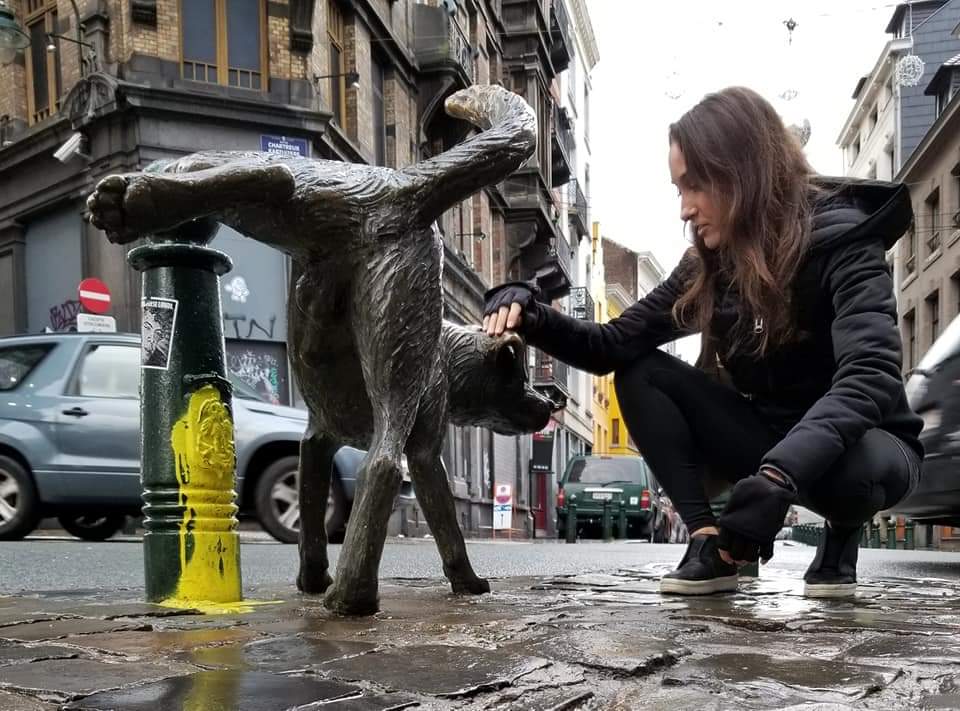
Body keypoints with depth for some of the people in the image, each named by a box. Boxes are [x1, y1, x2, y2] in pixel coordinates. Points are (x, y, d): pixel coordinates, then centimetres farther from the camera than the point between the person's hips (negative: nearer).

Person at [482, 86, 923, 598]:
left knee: (852, 466, -41)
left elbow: (870, 375, -38)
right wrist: (528, 312, -25)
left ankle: (840, 538, -5)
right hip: (772, 444, 5)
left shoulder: (841, 239, -22)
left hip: (864, 445, -5)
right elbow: (612, 347, -5)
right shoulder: (709, 266, -4)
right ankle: (709, 541, -16)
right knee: (640, 373, -11)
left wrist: (779, 476, -53)